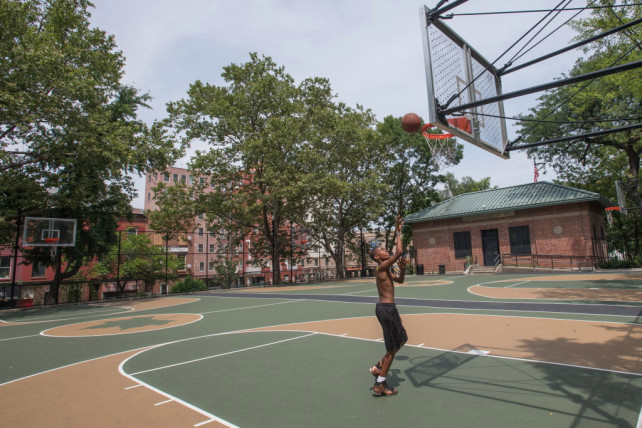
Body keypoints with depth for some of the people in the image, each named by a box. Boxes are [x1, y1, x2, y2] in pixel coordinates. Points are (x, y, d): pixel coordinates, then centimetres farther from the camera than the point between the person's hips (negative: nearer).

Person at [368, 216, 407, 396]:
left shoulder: (386, 270, 14)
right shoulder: (382, 267, -15)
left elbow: (400, 280, 27)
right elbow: (399, 252, -25)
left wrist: (402, 269, 8)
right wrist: (398, 233, -15)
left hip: (387, 308, 10)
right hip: (386, 308, -10)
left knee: (401, 340, 22)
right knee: (392, 347, 0)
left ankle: (378, 367, 28)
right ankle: (380, 385, 10)